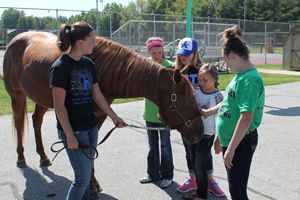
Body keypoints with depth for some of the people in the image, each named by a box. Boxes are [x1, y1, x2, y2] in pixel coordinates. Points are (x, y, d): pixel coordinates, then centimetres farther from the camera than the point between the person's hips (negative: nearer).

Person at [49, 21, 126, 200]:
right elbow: (59, 105, -17)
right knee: (83, 178, -3)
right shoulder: (60, 67, -16)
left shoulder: (89, 64, 5)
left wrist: (114, 117, 18)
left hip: (91, 127, 7)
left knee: (87, 172, 16)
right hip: (74, 130, -7)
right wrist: (70, 136, -18)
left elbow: (97, 95, 13)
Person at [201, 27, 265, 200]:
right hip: (230, 139, 9)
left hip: (241, 142, -9)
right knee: (234, 186, 21)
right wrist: (208, 112, 30)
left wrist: (231, 148, -25)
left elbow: (246, 118, -27)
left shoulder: (250, 79, -23)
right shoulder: (241, 75, 6)